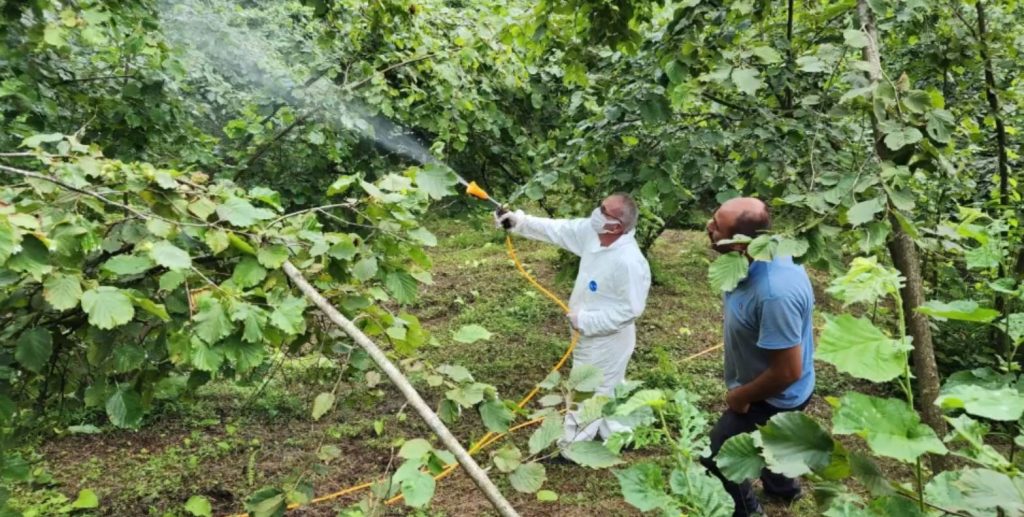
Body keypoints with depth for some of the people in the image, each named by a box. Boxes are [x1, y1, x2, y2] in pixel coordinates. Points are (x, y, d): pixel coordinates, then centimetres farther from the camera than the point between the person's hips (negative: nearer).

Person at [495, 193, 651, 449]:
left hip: (607, 339, -8)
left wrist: (586, 321, -24)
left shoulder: (630, 262, -33)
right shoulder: (591, 232, -10)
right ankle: (617, 434, 46)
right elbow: (557, 229, -2)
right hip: (591, 334, 8)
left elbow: (631, 309, -28)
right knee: (606, 389, 26)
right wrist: (519, 221, -13)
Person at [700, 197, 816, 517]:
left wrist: (741, 396, -18)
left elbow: (787, 372, -34)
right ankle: (782, 486, 62)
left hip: (773, 396, -9)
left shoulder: (775, 293, -42)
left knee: (716, 458, 7)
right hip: (763, 387, 9)